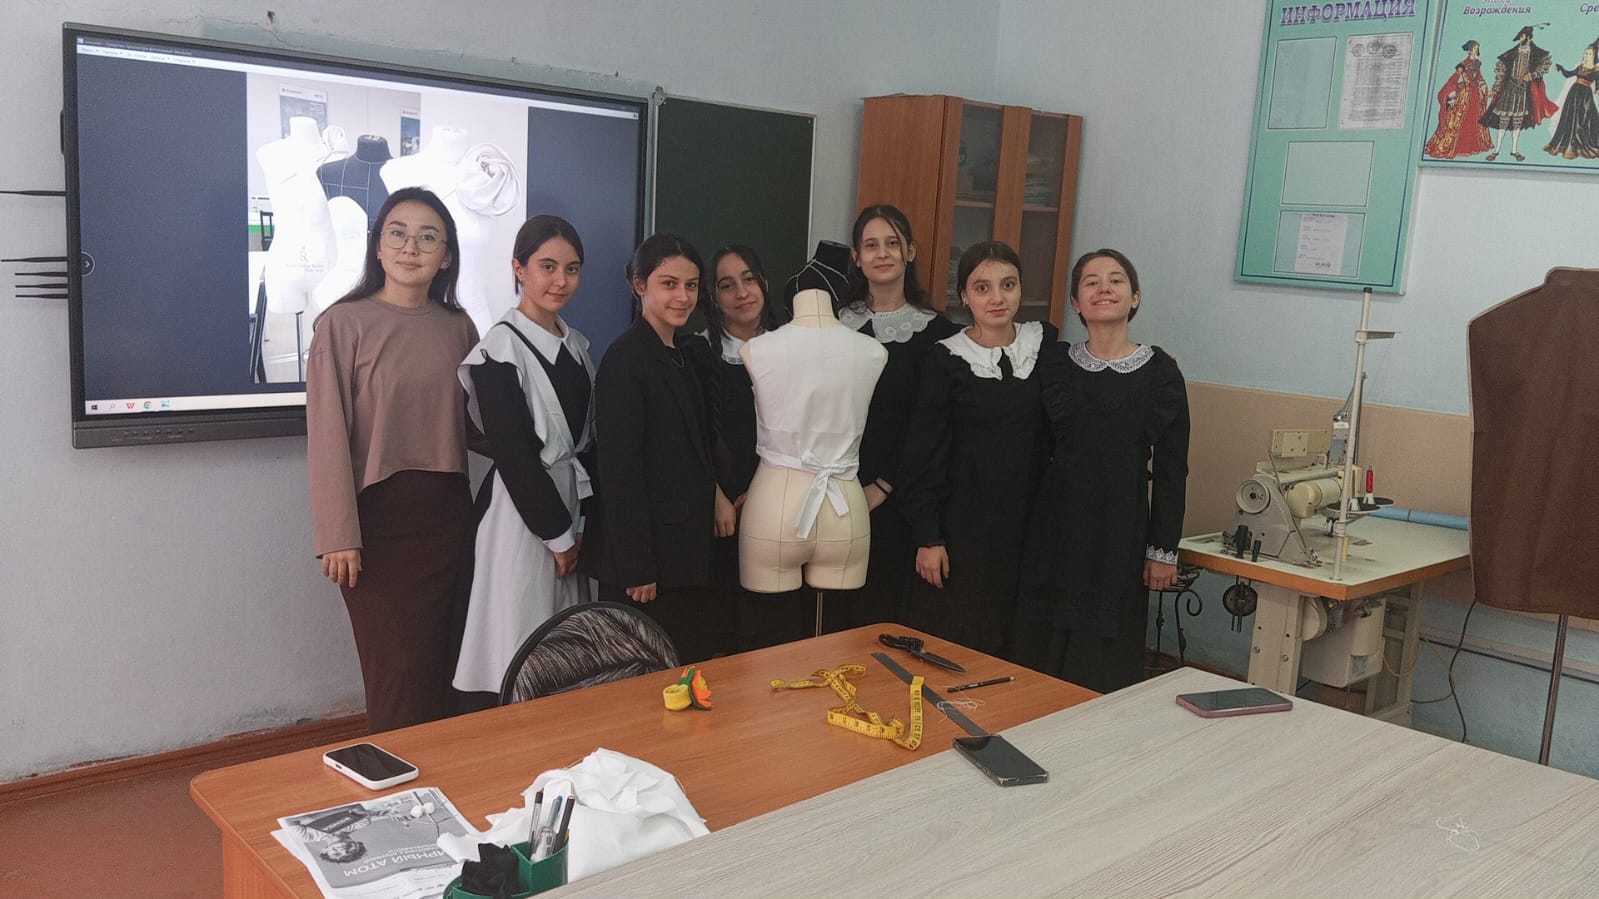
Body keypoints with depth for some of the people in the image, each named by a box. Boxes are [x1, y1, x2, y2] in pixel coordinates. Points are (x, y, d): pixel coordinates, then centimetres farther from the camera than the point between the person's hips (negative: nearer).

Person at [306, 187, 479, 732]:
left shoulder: (458, 328, 8)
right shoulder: (345, 323, -5)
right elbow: (328, 435, -9)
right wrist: (338, 536, -13)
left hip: (447, 515, 4)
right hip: (379, 517, -4)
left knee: (445, 667, 9)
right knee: (399, 672, -4)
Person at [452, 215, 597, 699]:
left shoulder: (576, 345, 10)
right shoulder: (500, 350, -12)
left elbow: (586, 439, 11)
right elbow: (514, 454, -15)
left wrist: (583, 524, 2)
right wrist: (557, 535, -12)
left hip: (571, 503, 7)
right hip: (521, 511, -7)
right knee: (522, 656, -2)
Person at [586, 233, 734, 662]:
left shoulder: (680, 357, 13)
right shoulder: (625, 358, -13)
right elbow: (619, 469, -18)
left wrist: (716, 496, 3)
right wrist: (635, 567, -19)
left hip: (686, 545, 9)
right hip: (645, 550, -8)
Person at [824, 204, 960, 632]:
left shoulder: (935, 332, -1)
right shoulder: (836, 321, 5)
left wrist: (884, 485, -8)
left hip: (896, 496, -1)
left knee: (885, 608, 4)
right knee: (838, 611, 7)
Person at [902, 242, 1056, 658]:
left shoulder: (1044, 343, 3)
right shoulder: (946, 360, -5)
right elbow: (925, 453, -5)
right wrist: (927, 537, -9)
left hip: (1028, 519, 3)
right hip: (964, 521, -3)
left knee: (1017, 647, 8)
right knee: (954, 641, 1)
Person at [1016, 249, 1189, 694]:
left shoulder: (1159, 371, -1)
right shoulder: (1052, 362, 5)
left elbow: (1171, 468, 0)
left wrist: (1163, 549, -2)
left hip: (1120, 533, -2)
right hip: (1054, 527, 2)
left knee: (1105, 665, 4)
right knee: (1040, 656, 8)